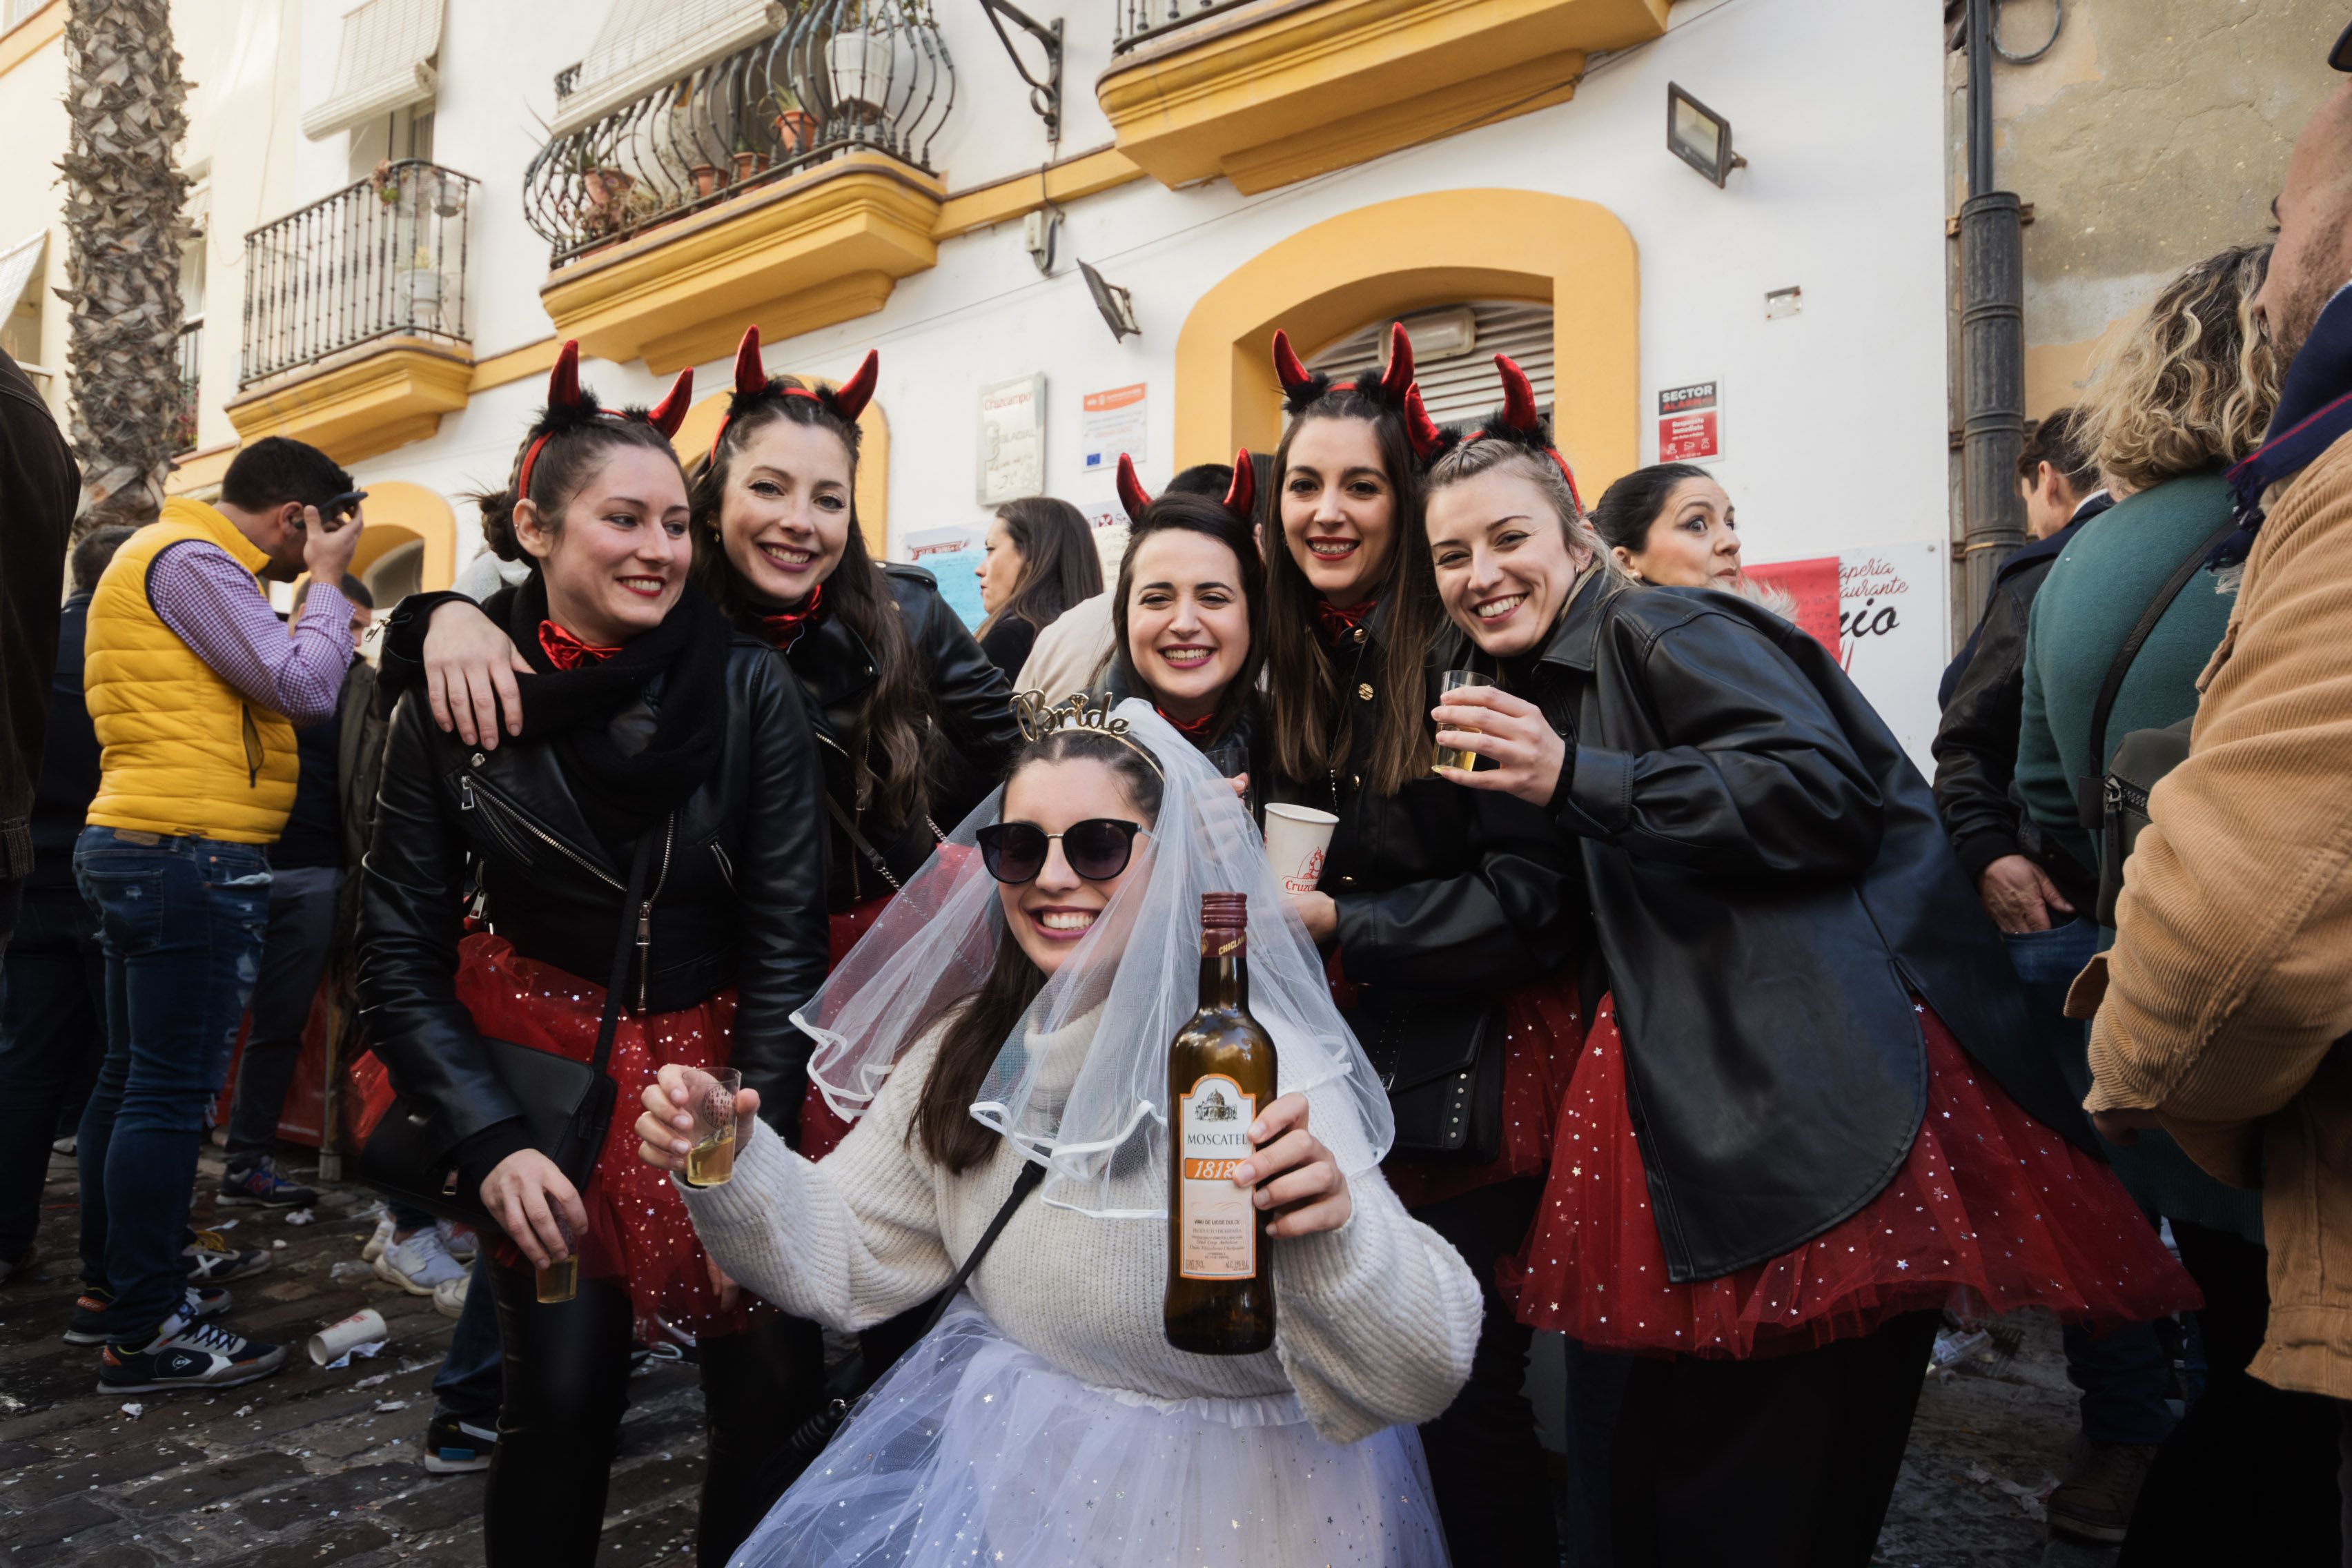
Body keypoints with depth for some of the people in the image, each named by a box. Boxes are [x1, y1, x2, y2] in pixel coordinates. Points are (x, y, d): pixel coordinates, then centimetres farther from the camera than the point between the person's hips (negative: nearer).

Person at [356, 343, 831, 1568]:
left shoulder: (748, 685, -10)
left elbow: (787, 929, -9)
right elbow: (400, 952, -2)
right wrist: (488, 1140, -12)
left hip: (721, 1056, 0)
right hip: (544, 1064, 1)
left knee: (767, 1384, -3)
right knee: (562, 1390, -3)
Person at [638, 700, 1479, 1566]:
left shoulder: (1261, 1071, -24)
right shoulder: (972, 1048, -3)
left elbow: (1422, 1377, -27)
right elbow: (847, 1258, 3)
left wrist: (1330, 1239, -48)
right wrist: (731, 1166, -15)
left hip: (1218, 1498, -4)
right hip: (1002, 1453, 5)